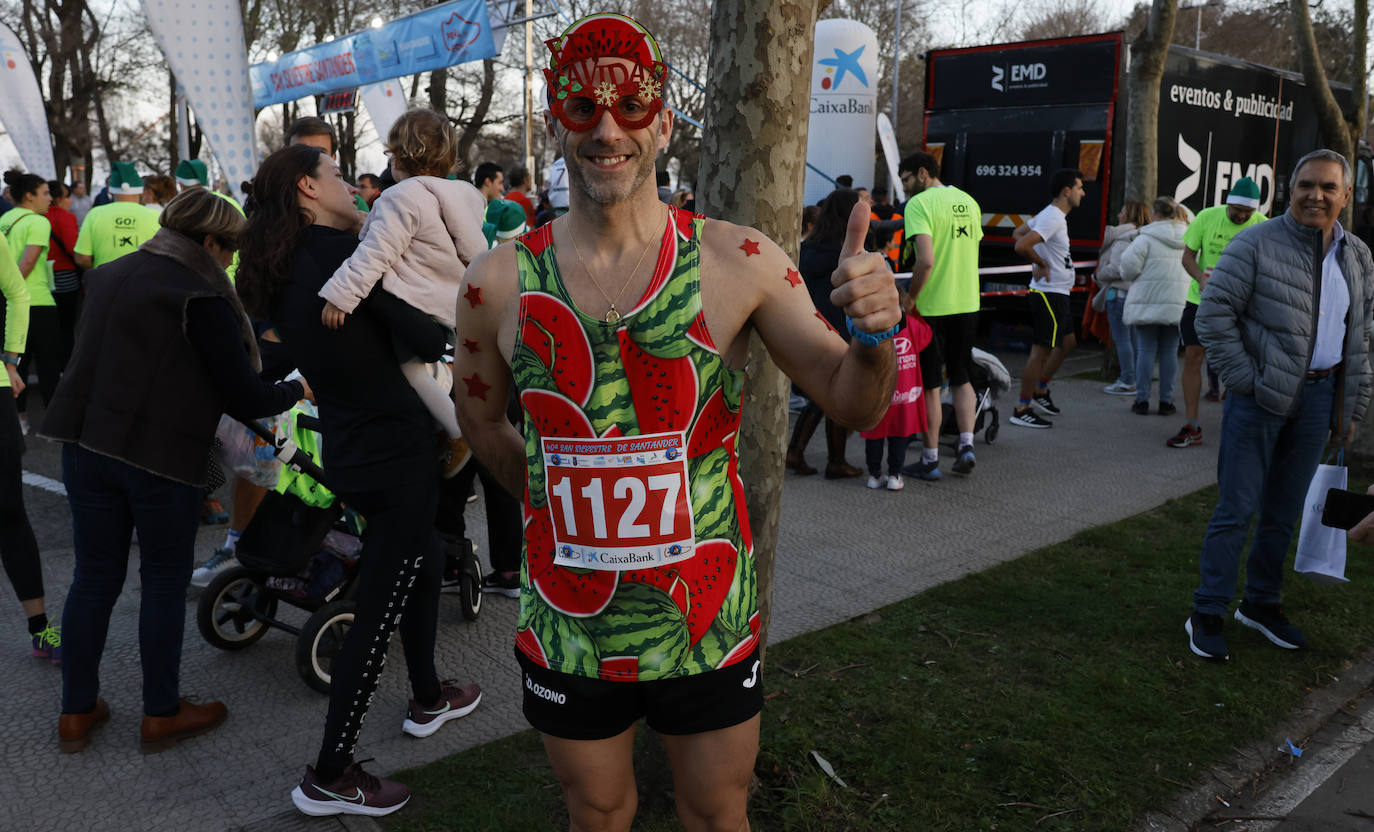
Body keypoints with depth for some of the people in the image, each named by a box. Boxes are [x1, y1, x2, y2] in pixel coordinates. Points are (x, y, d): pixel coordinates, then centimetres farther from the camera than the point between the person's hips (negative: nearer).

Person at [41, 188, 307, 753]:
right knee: (165, 579, 7)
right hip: (161, 454, -7)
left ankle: (76, 713, 24)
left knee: (94, 576, 14)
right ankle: (161, 715, 17)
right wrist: (297, 390, 4)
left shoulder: (110, 275, 12)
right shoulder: (201, 297, -13)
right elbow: (243, 398, -12)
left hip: (85, 446, 7)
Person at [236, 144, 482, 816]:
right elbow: (426, 338, -19)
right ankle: (329, 778, 9)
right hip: (397, 450, -9)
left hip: (349, 450, 9)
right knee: (378, 609, -1)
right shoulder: (341, 250, -16)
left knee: (424, 559, 27)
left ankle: (427, 700, 42)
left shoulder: (277, 272, 9)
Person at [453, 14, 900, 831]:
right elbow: (481, 417, 9)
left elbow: (853, 403, -9)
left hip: (709, 625, -1)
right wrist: (556, 502, 5)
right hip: (568, 631, 1)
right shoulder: (499, 282, -8)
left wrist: (873, 333, -29)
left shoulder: (739, 262, -12)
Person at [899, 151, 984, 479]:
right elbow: (971, 253, 15)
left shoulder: (919, 204, -12)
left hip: (932, 306, -6)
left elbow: (926, 260, -24)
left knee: (929, 386, 4)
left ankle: (930, 460, 11)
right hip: (968, 302, 7)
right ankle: (966, 444, 7)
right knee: (961, 378, 19)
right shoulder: (968, 201, 11)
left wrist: (910, 297, -13)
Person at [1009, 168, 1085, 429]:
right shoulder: (1053, 218, -18)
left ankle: (1040, 392, 27)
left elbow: (1019, 233, 24)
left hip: (1056, 293, 11)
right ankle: (1022, 409, -1)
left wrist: (1039, 262, 14)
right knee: (1042, 350, -6)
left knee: (1067, 342, 21)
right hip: (1050, 293, -11)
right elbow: (1021, 245, -30)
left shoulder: (1053, 215, 13)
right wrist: (1042, 264, -15)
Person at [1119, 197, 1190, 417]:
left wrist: (1129, 276, 7)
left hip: (1147, 303, -3)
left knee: (1146, 351, 2)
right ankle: (1166, 401, 9)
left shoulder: (1146, 238, -7)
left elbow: (1129, 265, -13)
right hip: (1176, 305, 4)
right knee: (1169, 352, 7)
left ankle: (1142, 400, 4)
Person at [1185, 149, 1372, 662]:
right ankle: (1207, 614, 8)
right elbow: (1213, 313, -12)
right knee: (1237, 509, -3)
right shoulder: (1257, 244, -9)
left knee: (1284, 511, 15)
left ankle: (1261, 604, 30)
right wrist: (1244, 380, -15)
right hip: (1261, 396, -6)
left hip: (1318, 398, 6)